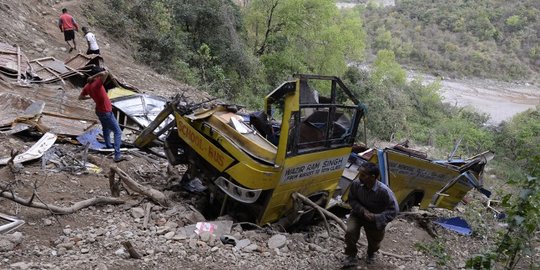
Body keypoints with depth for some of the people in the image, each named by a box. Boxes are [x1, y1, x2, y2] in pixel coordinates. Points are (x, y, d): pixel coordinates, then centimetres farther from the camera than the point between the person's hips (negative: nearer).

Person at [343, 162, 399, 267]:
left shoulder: (383, 191, -34)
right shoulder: (356, 184, -26)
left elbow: (394, 210, -25)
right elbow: (352, 200, -9)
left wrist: (376, 218, -31)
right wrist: (362, 210, -25)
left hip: (375, 219, -1)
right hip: (359, 214, 1)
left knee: (374, 242, 17)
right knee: (350, 232, -25)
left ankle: (371, 253, 56)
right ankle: (351, 256, 3)